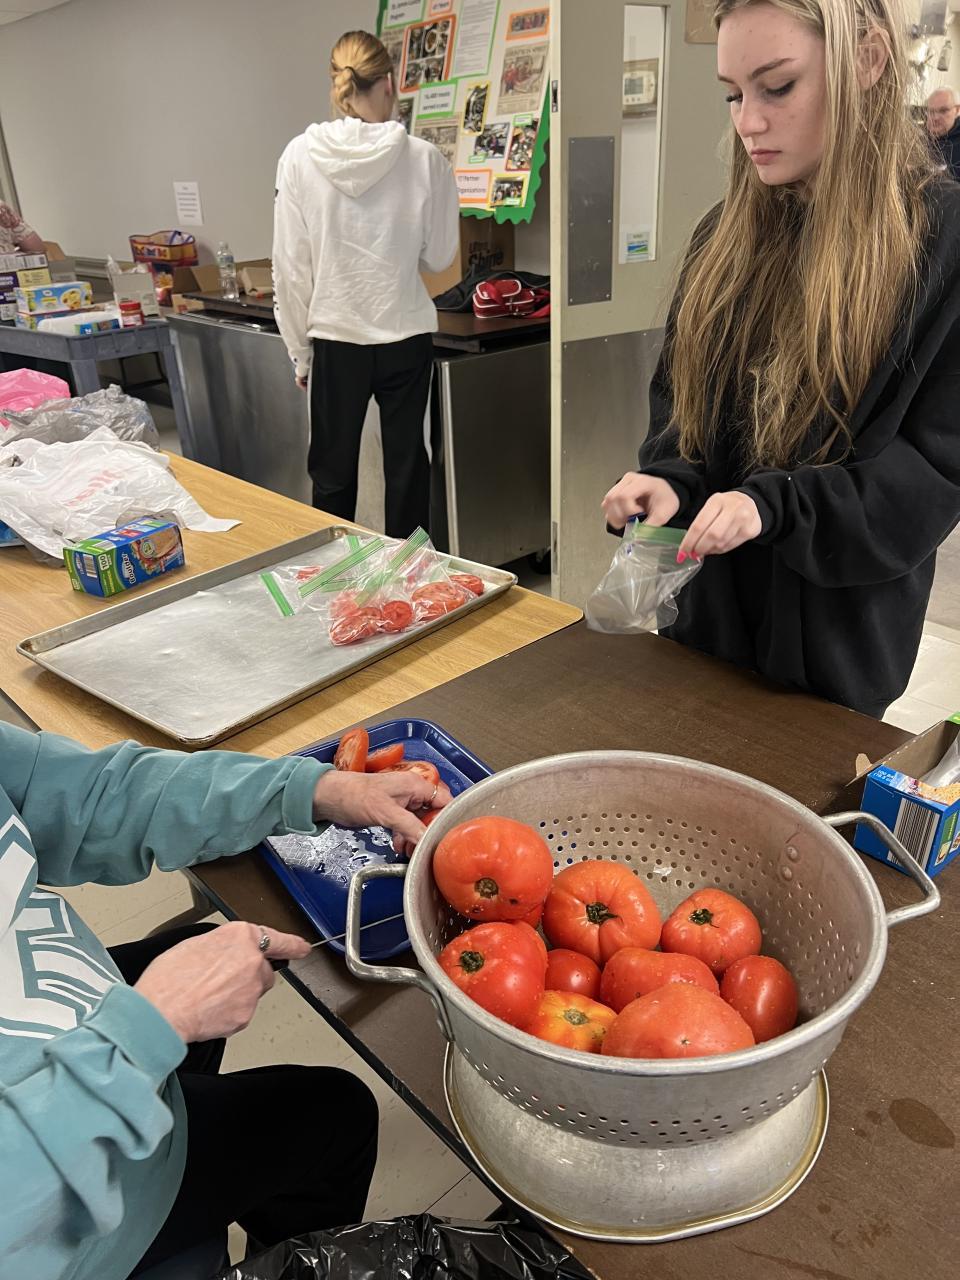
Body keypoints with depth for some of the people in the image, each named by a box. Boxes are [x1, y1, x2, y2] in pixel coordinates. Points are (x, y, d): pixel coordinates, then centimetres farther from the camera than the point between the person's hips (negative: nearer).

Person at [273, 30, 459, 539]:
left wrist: (300, 350, 5)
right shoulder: (423, 158, -7)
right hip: (406, 336, 0)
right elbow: (440, 255, 1)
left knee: (333, 472, 12)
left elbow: (291, 265, -4)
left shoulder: (301, 157, -6)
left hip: (335, 339, 0)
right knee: (406, 467, 14)